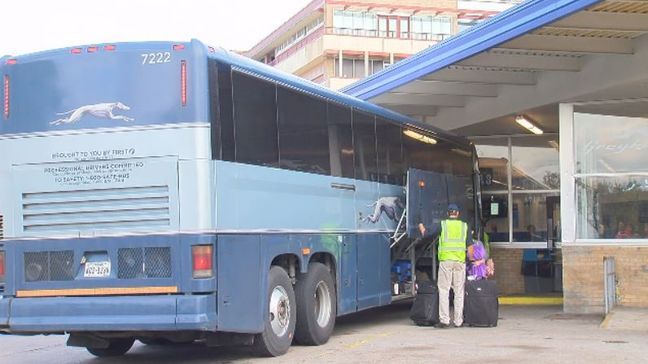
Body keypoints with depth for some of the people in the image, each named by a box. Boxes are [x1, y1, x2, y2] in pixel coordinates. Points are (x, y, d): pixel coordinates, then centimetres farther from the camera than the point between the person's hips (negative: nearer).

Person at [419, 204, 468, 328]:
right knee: (459, 292, 7)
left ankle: (444, 320, -5)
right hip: (460, 261, 2)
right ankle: (458, 321, 9)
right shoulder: (464, 226, 9)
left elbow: (426, 234, 6)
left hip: (445, 261, -2)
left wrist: (421, 227, 27)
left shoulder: (442, 224, 3)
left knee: (444, 291, 1)